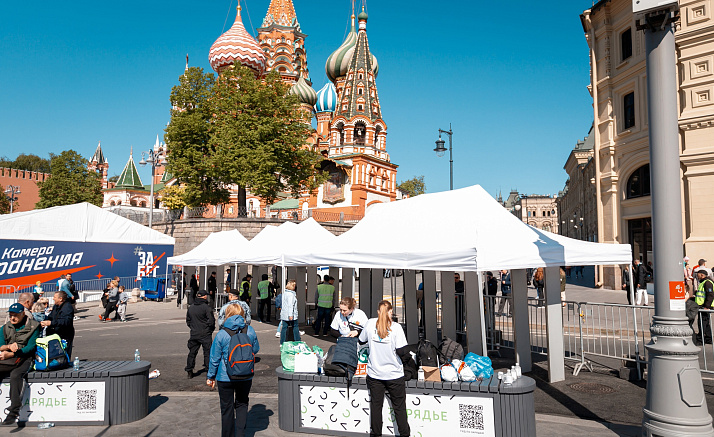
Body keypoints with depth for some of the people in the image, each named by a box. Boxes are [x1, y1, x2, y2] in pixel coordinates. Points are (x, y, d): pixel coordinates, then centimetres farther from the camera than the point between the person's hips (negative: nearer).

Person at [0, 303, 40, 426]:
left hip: (25, 358, -5)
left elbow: (30, 347, -8)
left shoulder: (33, 326, -1)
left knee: (15, 375, -33)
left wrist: (10, 354, -18)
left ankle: (14, 412, -37)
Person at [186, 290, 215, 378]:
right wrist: (211, 329, 3)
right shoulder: (207, 307, -13)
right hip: (205, 334, -5)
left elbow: (188, 321, 15)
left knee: (192, 352, 14)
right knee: (208, 352, 2)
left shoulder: (190, 308, 7)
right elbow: (211, 321, -14)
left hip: (194, 334, 5)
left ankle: (189, 372, 18)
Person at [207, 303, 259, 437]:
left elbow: (215, 358, -5)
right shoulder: (250, 331, -7)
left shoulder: (221, 334, -13)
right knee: (242, 404, 18)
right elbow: (256, 349, 9)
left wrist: (210, 376, 6)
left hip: (225, 378, -2)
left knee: (227, 407, 13)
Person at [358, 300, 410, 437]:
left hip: (375, 373, 3)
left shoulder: (370, 323, -4)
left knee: (376, 405, 14)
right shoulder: (396, 327, -14)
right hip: (394, 373, -2)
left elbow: (361, 341, 11)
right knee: (399, 407, 11)